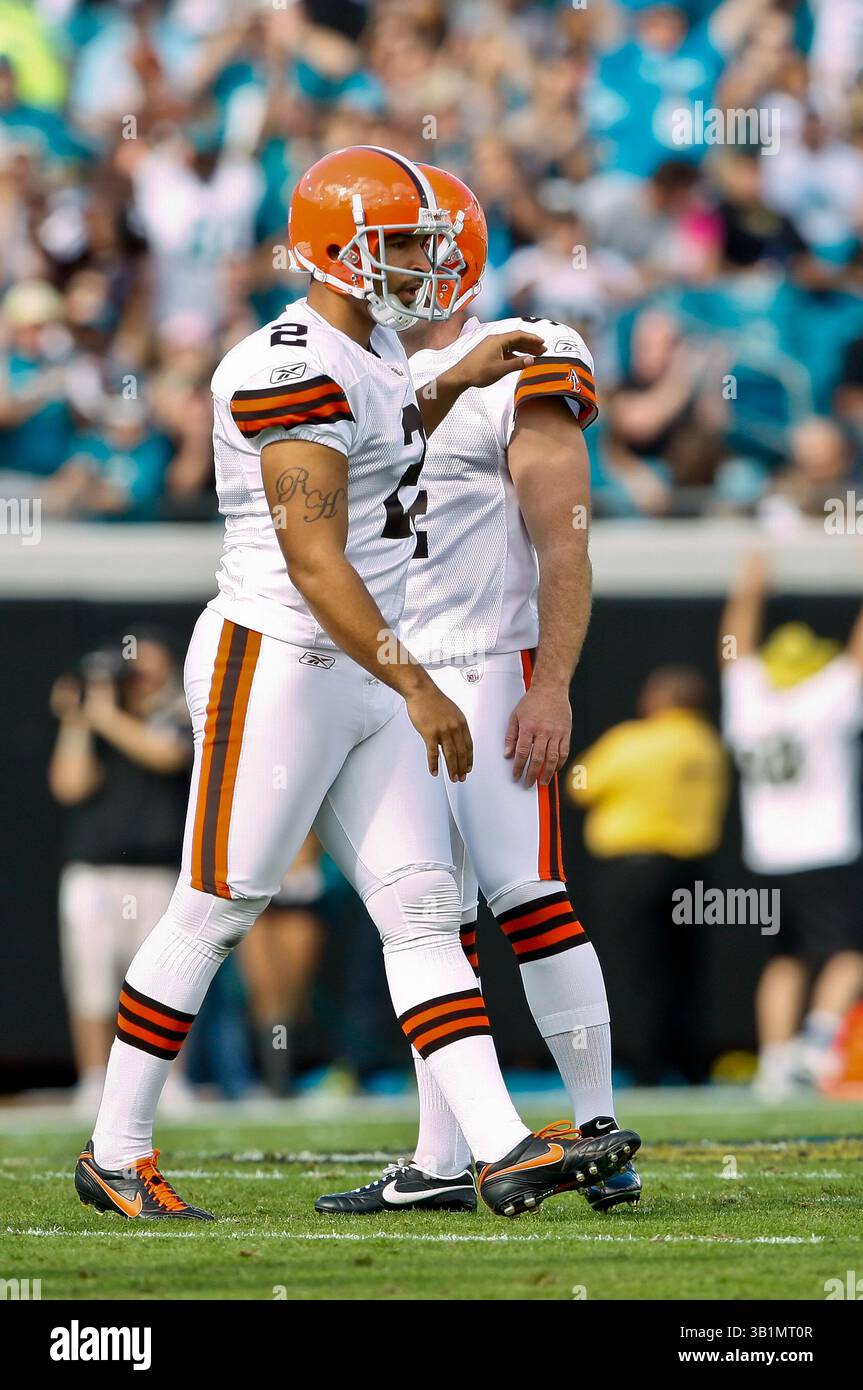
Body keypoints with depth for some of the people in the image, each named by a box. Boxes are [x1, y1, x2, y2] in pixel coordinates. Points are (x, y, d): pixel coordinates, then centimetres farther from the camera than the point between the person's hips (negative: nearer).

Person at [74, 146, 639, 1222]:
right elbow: (314, 559, -22)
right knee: (211, 913, -1)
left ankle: (505, 1152, -4)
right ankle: (115, 1155, 9)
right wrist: (415, 686, -23)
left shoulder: (370, 350, 13)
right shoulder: (294, 368, -18)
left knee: (423, 911, 1)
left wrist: (456, 384, 28)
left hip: (361, 680, 9)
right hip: (277, 668, -9)